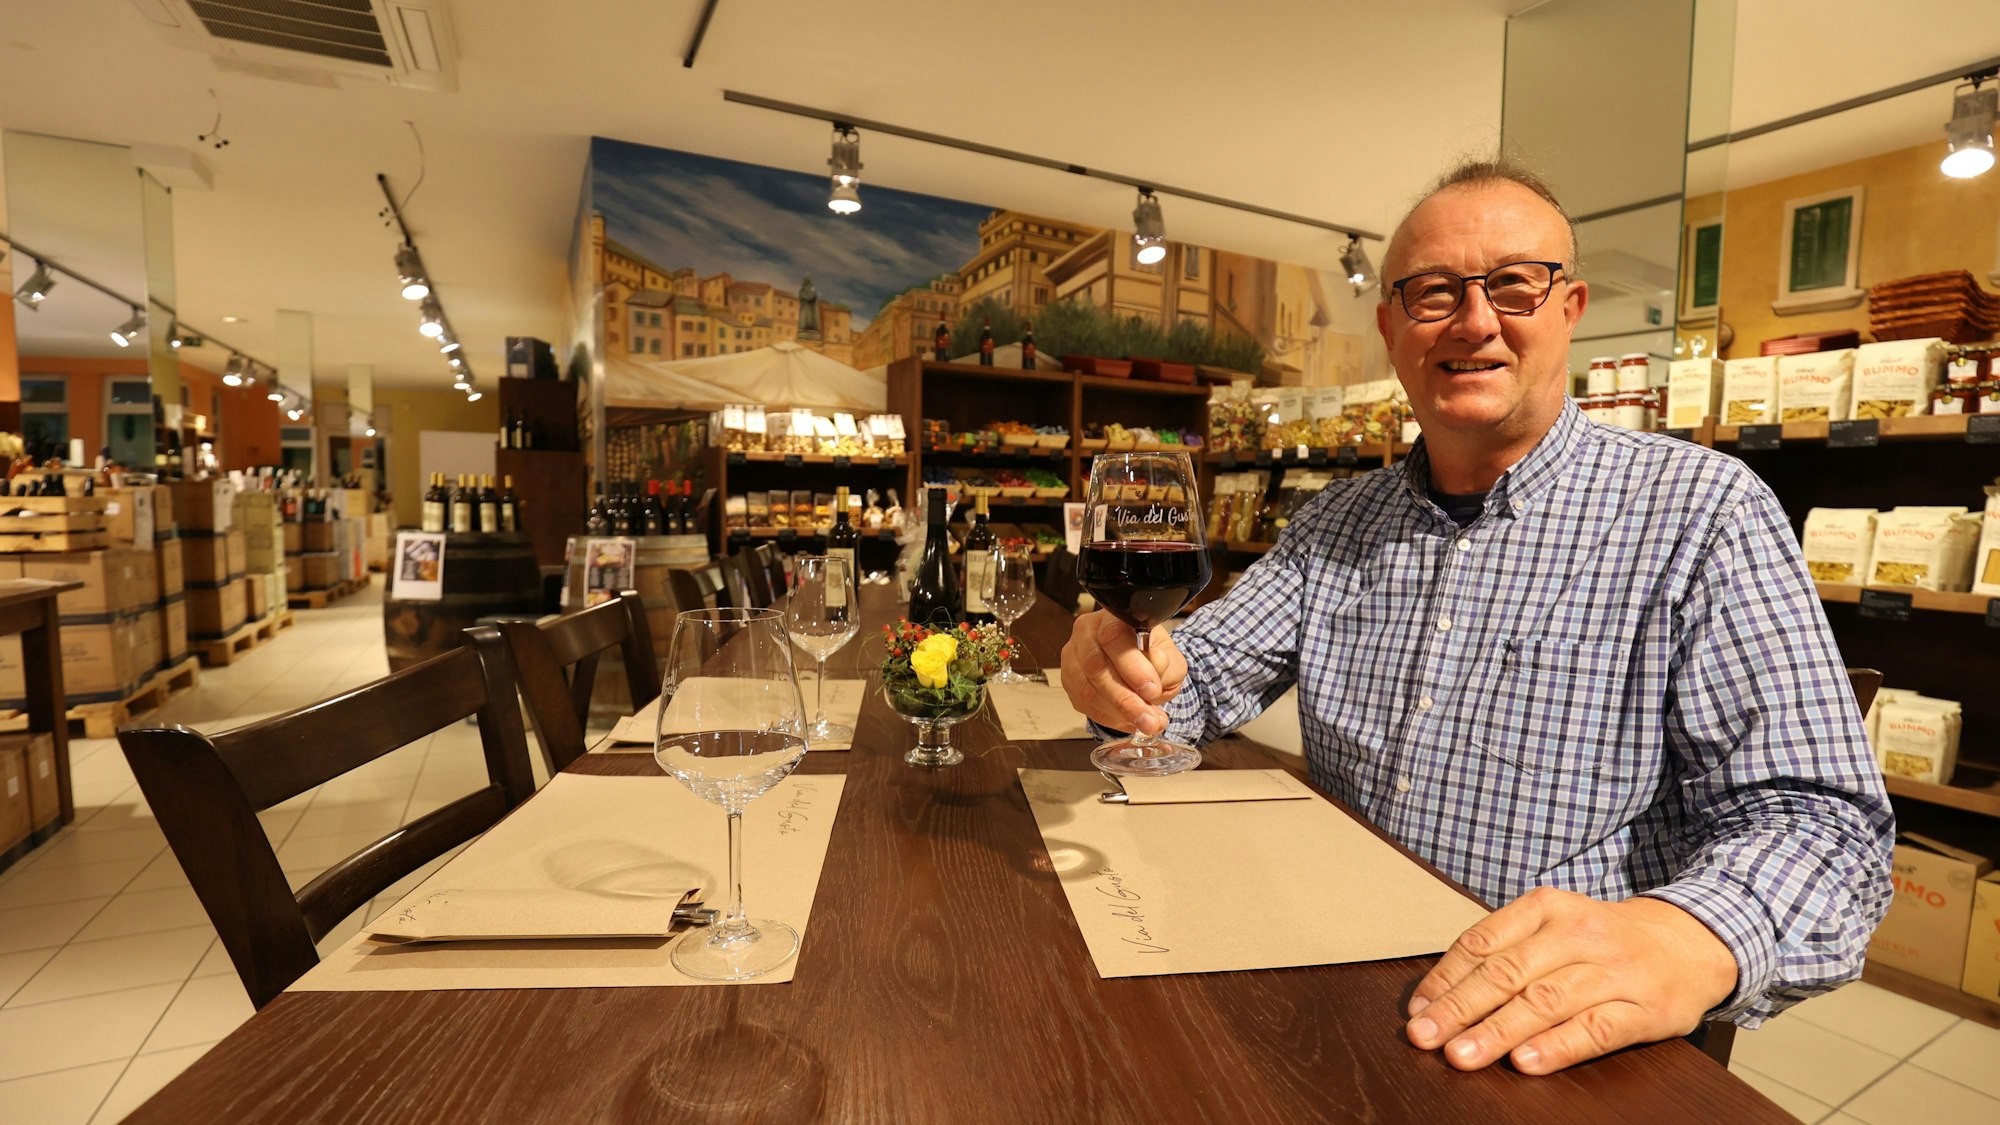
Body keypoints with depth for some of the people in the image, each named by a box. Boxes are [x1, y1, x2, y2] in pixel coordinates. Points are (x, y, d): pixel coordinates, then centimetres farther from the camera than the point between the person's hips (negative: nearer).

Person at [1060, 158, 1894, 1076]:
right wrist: (1129, 668, -16)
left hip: (1563, 1049, -3)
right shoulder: (1337, 521, 8)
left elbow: (1820, 820, -13)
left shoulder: (1701, 509, -7)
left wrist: (1687, 938, -34)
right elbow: (1208, 669, 8)